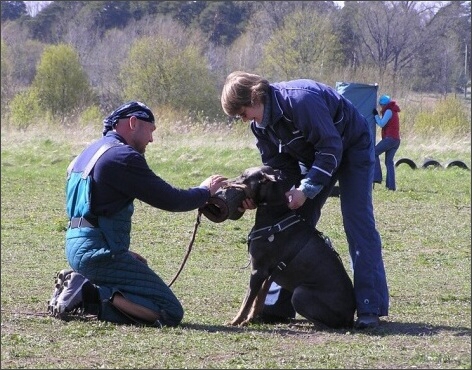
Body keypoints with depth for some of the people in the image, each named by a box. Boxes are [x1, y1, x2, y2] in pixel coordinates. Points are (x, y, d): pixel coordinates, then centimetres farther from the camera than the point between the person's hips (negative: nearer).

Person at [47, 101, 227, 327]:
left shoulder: (91, 152, 19)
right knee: (170, 313, -10)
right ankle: (91, 295, -18)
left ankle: (82, 288, 3)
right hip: (100, 251, -10)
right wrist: (206, 191, 7)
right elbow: (171, 200, -11)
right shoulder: (123, 157, -12)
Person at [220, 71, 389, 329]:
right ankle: (279, 305, 5)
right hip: (313, 156, 8)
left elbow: (331, 147, -33)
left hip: (351, 148, -8)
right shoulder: (260, 124, -9)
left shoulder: (299, 100, -35)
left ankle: (370, 308, -18)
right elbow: (278, 165, -6)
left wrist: (306, 189, -35)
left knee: (358, 223, -16)